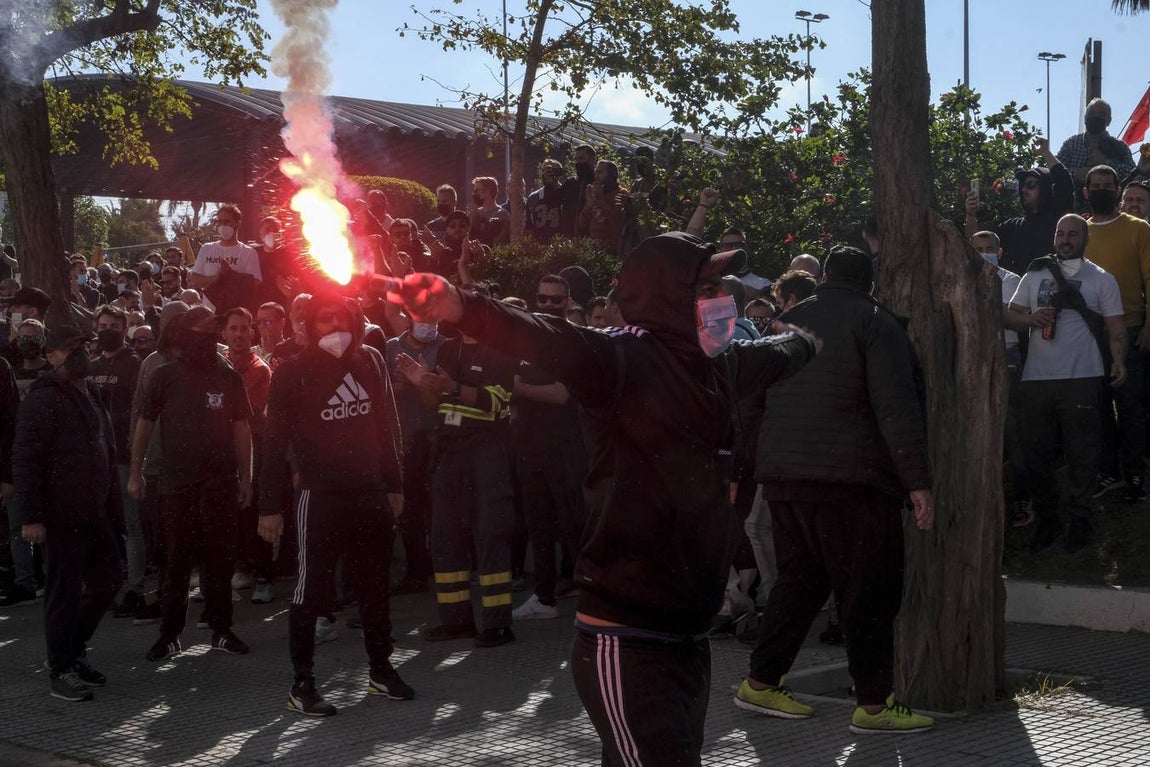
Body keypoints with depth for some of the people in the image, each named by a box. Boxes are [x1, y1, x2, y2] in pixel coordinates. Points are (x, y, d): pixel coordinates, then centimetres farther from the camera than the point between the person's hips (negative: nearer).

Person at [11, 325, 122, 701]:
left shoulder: (90, 396, 16)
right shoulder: (44, 399, -11)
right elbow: (26, 459, -16)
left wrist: (113, 504, 17)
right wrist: (30, 516, -21)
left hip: (95, 512, 9)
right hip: (62, 516, -9)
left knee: (107, 581, 13)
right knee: (65, 592, -2)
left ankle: (74, 652, 28)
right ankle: (61, 670, 9)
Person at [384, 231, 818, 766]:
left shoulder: (714, 368, 11)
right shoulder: (624, 358, -13)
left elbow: (769, 357, 35)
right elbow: (551, 343, -32)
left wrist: (802, 341, 57)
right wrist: (461, 308, -51)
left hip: (689, 639, 8)